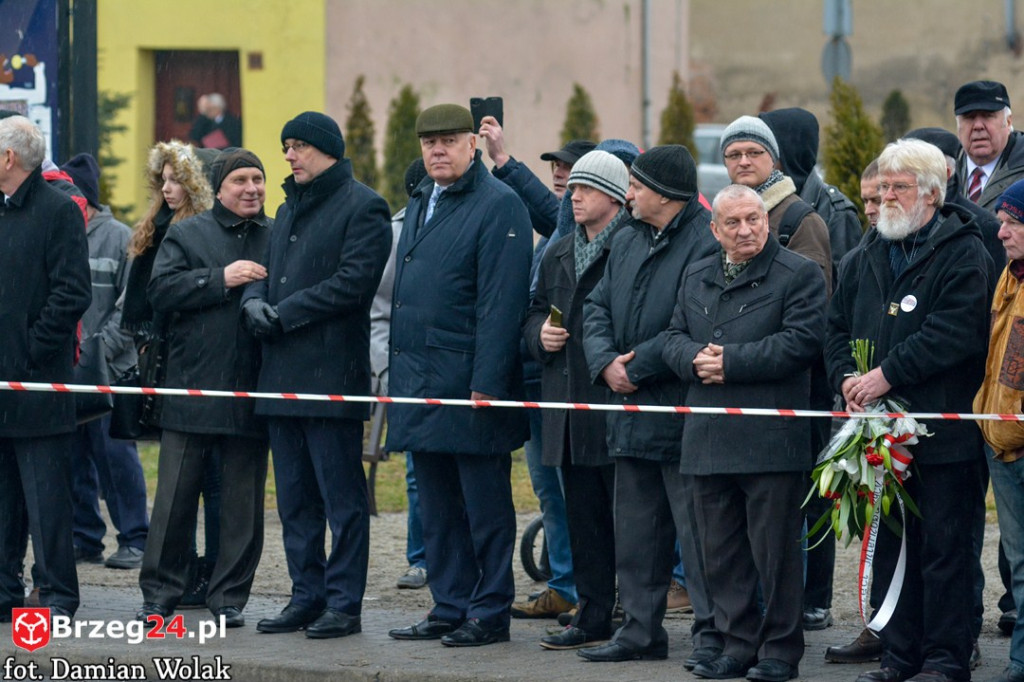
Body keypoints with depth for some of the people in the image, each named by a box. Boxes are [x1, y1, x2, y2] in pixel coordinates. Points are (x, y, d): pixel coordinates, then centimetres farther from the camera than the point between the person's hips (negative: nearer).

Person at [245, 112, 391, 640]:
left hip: (332, 372, -9)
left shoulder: (362, 206, -5)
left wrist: (283, 314, -13)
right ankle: (307, 596, 16)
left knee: (341, 494, -5)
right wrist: (255, 299, -2)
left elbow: (353, 281, -14)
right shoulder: (289, 209, 22)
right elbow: (267, 272, 23)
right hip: (282, 375, 9)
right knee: (294, 496, 10)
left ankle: (344, 603, -3)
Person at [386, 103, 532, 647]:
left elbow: (502, 303, -15)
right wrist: (399, 374, 15)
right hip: (421, 385, 8)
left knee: (484, 506, -1)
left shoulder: (498, 205, -9)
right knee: (436, 507, 12)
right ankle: (450, 608, 18)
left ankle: (490, 613, 5)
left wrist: (487, 383, -20)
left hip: (470, 385, -8)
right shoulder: (419, 204, 17)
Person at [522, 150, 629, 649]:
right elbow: (536, 311, 26)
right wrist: (541, 334, 5)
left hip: (616, 402, -8)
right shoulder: (559, 256, 19)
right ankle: (593, 614, 16)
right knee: (583, 516, 10)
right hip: (569, 405, 8)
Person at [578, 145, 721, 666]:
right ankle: (641, 628, 21)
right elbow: (596, 308, 14)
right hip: (632, 410, 9)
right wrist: (607, 363, -4)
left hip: (683, 413, -9)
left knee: (698, 530, -6)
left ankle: (712, 633, -1)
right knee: (636, 528, 13)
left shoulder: (707, 245, -13)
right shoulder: (626, 242, 16)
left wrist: (637, 366, -15)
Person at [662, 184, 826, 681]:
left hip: (771, 441, -6)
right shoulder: (696, 278, 18)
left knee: (774, 551, -2)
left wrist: (729, 361, -15)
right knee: (722, 552, 9)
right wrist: (695, 358, -8)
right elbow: (673, 340, 16)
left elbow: (801, 342, -13)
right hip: (709, 440, 6)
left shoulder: (799, 275, -2)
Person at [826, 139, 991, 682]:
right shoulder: (865, 258, 17)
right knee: (890, 545, 10)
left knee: (943, 549, -3)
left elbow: (953, 334, -16)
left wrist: (885, 376, -17)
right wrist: (846, 377, -1)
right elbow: (837, 327, 20)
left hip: (942, 432, -6)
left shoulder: (962, 253, -5)